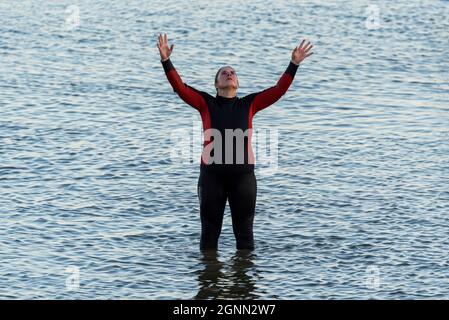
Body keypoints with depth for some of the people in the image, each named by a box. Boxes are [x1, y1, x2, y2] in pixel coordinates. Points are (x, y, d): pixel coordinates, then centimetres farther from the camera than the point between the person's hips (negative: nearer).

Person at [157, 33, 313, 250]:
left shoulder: (249, 104, 11)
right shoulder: (206, 103, 8)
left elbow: (279, 90, 5)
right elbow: (179, 87, -2)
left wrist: (294, 64, -3)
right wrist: (166, 61, -14)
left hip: (243, 175, 1)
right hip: (212, 175, -1)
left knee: (244, 232, 8)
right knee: (210, 232, 6)